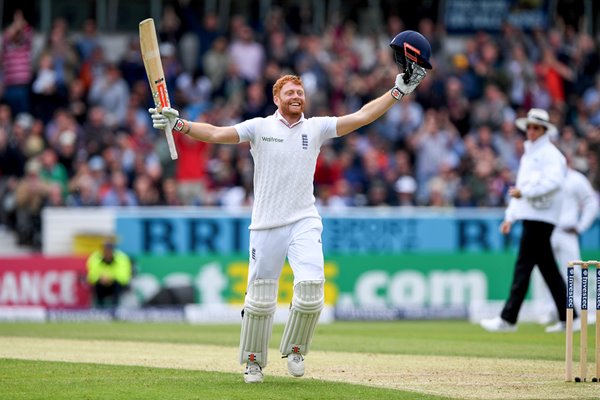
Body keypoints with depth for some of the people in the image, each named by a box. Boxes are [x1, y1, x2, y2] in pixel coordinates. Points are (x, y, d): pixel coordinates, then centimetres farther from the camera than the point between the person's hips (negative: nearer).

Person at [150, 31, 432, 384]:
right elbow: (217, 134, -7)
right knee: (260, 296, 1)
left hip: (304, 222, 1)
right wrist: (179, 124, -21)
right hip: (266, 223, -1)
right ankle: (254, 361, 20)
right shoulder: (259, 127, 3)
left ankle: (295, 348, 6)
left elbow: (362, 116, 1)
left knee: (311, 284, -17)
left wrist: (401, 90, -6)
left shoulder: (316, 128, 7)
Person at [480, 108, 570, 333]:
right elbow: (520, 187, 29)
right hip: (529, 216, 10)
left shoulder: (549, 153, -7)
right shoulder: (528, 154, 23)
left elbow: (554, 181, -21)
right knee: (547, 266, 9)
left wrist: (524, 192, -23)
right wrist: (510, 216, 24)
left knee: (523, 265, -11)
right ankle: (568, 318, 12)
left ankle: (508, 319, -14)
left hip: (541, 216, -10)